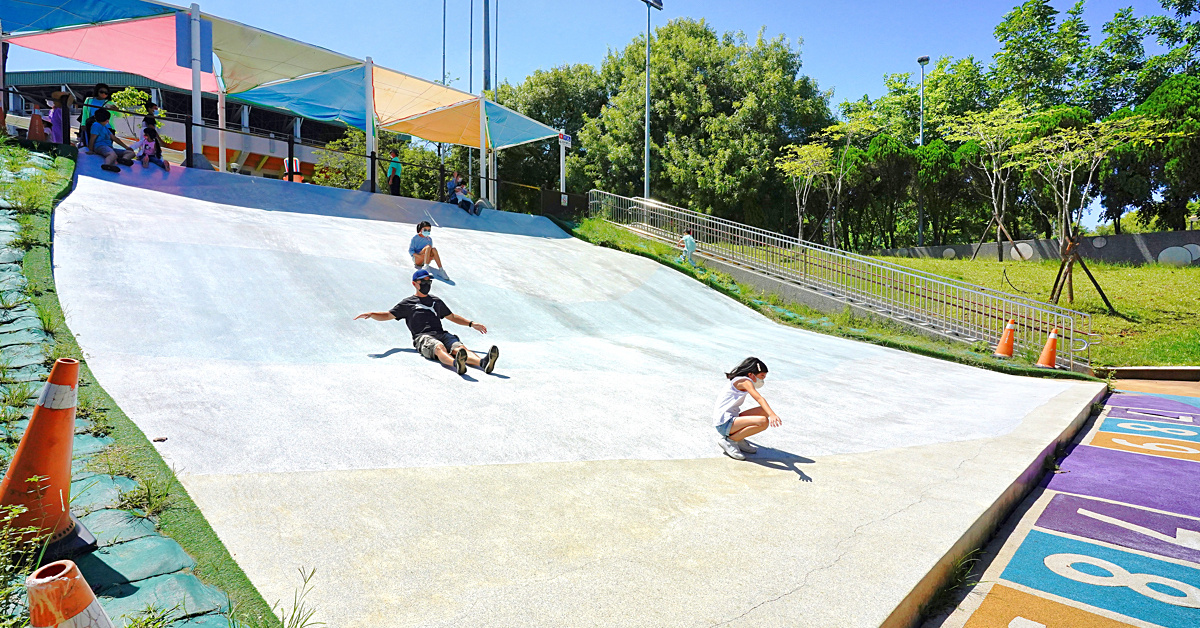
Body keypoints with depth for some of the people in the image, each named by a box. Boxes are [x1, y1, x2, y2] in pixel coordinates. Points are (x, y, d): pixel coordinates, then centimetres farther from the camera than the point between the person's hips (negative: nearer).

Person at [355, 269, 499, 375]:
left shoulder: (437, 301, 34)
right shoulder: (407, 303, 22)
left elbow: (452, 317, 40)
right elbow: (387, 315, 18)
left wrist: (471, 324, 31)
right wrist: (371, 314, -2)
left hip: (442, 334, 4)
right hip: (422, 337, -4)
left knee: (459, 347, -30)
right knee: (439, 347, -39)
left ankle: (482, 363, -59)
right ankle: (456, 364, -71)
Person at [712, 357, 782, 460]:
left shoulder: (738, 380, 18)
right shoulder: (745, 381, -11)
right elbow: (759, 399, -27)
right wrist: (772, 415, -39)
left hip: (731, 418, 10)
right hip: (724, 423, -10)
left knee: (764, 411, 6)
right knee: (763, 422, -27)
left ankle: (738, 440, 8)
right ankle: (729, 441, -11)